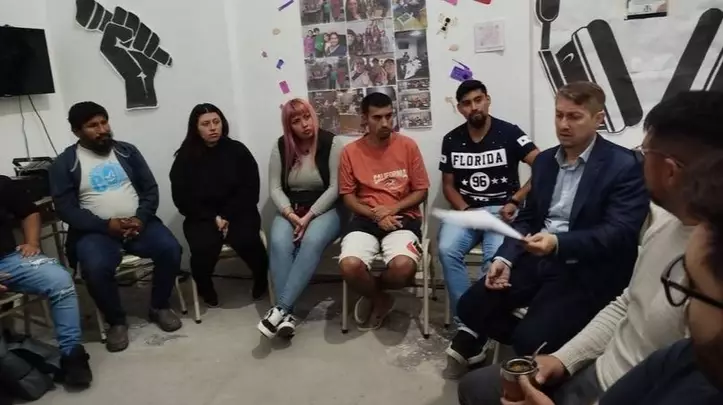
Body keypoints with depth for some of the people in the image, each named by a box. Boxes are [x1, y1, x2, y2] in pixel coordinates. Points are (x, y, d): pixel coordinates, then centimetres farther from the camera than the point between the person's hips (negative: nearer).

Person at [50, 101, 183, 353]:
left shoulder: (127, 151, 9)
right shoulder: (64, 163, 1)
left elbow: (150, 189, 6)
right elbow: (65, 208, -6)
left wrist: (141, 219, -12)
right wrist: (106, 225, -18)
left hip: (138, 222, 2)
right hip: (97, 230, -2)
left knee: (170, 249, -24)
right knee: (96, 268, -33)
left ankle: (159, 307, 1)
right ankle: (116, 321, -5)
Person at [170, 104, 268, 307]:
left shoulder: (237, 150, 1)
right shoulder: (185, 157, 1)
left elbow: (250, 190, -2)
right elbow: (182, 198, -2)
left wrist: (228, 217, -13)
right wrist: (213, 218, -13)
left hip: (238, 213, 0)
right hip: (202, 217, 0)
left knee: (248, 241, -29)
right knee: (204, 248, -29)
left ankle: (261, 279, 7)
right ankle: (205, 288, 8)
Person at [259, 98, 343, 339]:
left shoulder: (331, 143, -5)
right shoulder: (281, 146, 5)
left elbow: (335, 187, -10)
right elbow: (275, 188, 3)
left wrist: (309, 216, -18)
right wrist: (290, 214, -15)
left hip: (324, 210, -3)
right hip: (290, 211, 3)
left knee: (312, 242, -35)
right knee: (279, 244, -30)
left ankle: (281, 308, -34)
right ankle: (288, 313, -30)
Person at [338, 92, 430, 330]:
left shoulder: (407, 145, 3)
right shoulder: (350, 151, 4)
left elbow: (421, 190, 5)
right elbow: (347, 196, 7)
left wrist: (392, 209, -11)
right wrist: (374, 214, -10)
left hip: (402, 216, -1)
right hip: (366, 218, 1)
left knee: (404, 266, -32)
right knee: (350, 265, -29)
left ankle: (373, 294, 6)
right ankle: (381, 300, 7)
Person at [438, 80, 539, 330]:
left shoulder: (509, 133, -3)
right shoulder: (451, 140, 7)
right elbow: (448, 185, 11)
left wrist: (515, 201, -16)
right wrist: (465, 211, -7)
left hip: (501, 210, -3)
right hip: (465, 210, 3)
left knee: (496, 257, -32)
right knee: (447, 250, -26)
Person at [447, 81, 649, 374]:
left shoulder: (624, 165, -9)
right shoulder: (544, 160, 12)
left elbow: (619, 233, -19)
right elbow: (527, 217, 13)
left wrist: (557, 243, -34)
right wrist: (505, 258, -5)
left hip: (586, 273, -6)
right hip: (537, 260, 6)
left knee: (530, 340, -23)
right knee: (470, 306, -6)